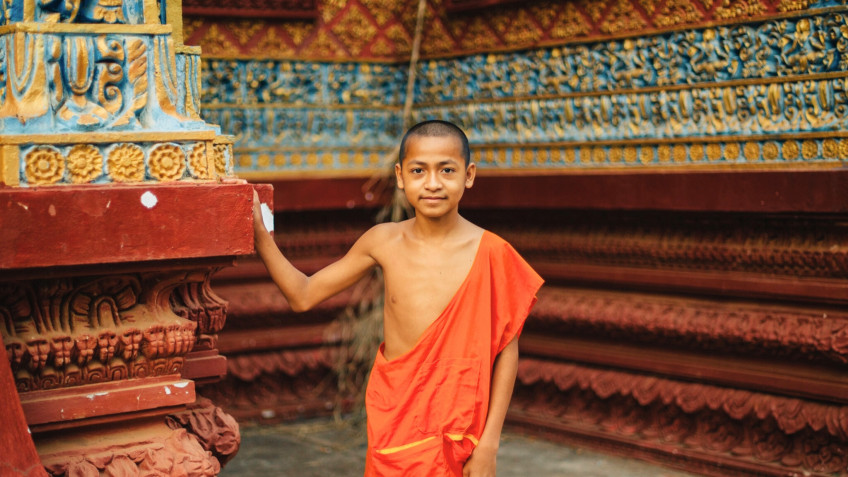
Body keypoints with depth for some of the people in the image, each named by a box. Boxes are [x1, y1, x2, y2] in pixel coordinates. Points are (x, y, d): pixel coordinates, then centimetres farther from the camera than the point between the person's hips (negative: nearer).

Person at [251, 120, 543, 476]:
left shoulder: (489, 252, -11)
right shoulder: (383, 242, -2)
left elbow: (506, 349, -6)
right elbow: (303, 295, 6)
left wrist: (489, 443, -7)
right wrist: (260, 237, -5)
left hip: (456, 419, -2)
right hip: (391, 417, 2)